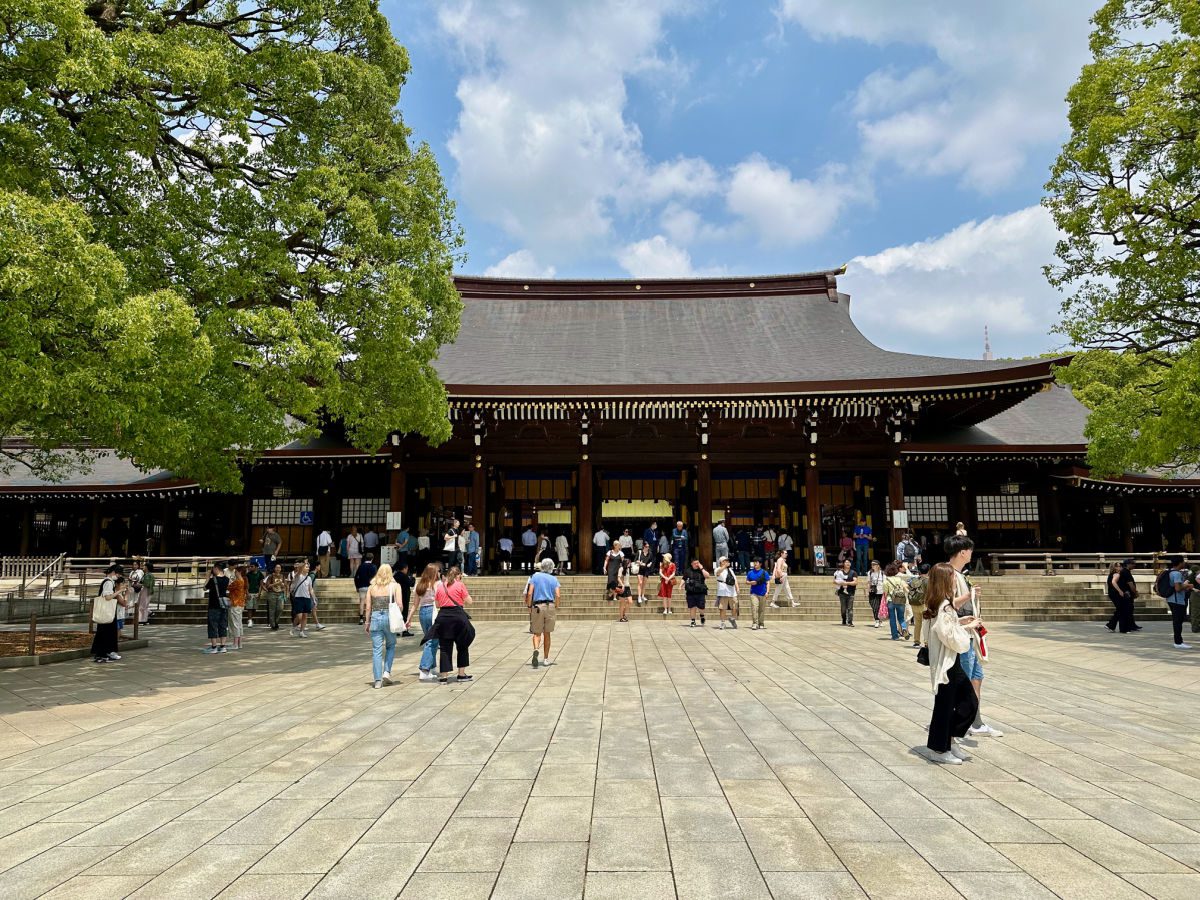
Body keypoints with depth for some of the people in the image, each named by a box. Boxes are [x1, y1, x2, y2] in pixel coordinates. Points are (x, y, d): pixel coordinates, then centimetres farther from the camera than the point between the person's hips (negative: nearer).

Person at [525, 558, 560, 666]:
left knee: (537, 633, 7)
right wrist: (556, 607, 8)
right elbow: (558, 596, -6)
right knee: (547, 633, 13)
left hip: (537, 606, -1)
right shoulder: (554, 579, 6)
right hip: (550, 606, 1)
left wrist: (529, 606, 2)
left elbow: (529, 593, -7)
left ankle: (536, 650, -23)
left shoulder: (535, 576, 3)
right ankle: (546, 659, 18)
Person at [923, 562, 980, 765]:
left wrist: (959, 621, 9)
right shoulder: (945, 607, -21)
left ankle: (949, 740, 24)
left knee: (970, 701, 15)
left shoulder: (936, 605, 9)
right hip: (946, 663, -10)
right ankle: (939, 750, 15)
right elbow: (952, 639, -21)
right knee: (945, 705, 2)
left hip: (951, 663, 10)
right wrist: (968, 628, -9)